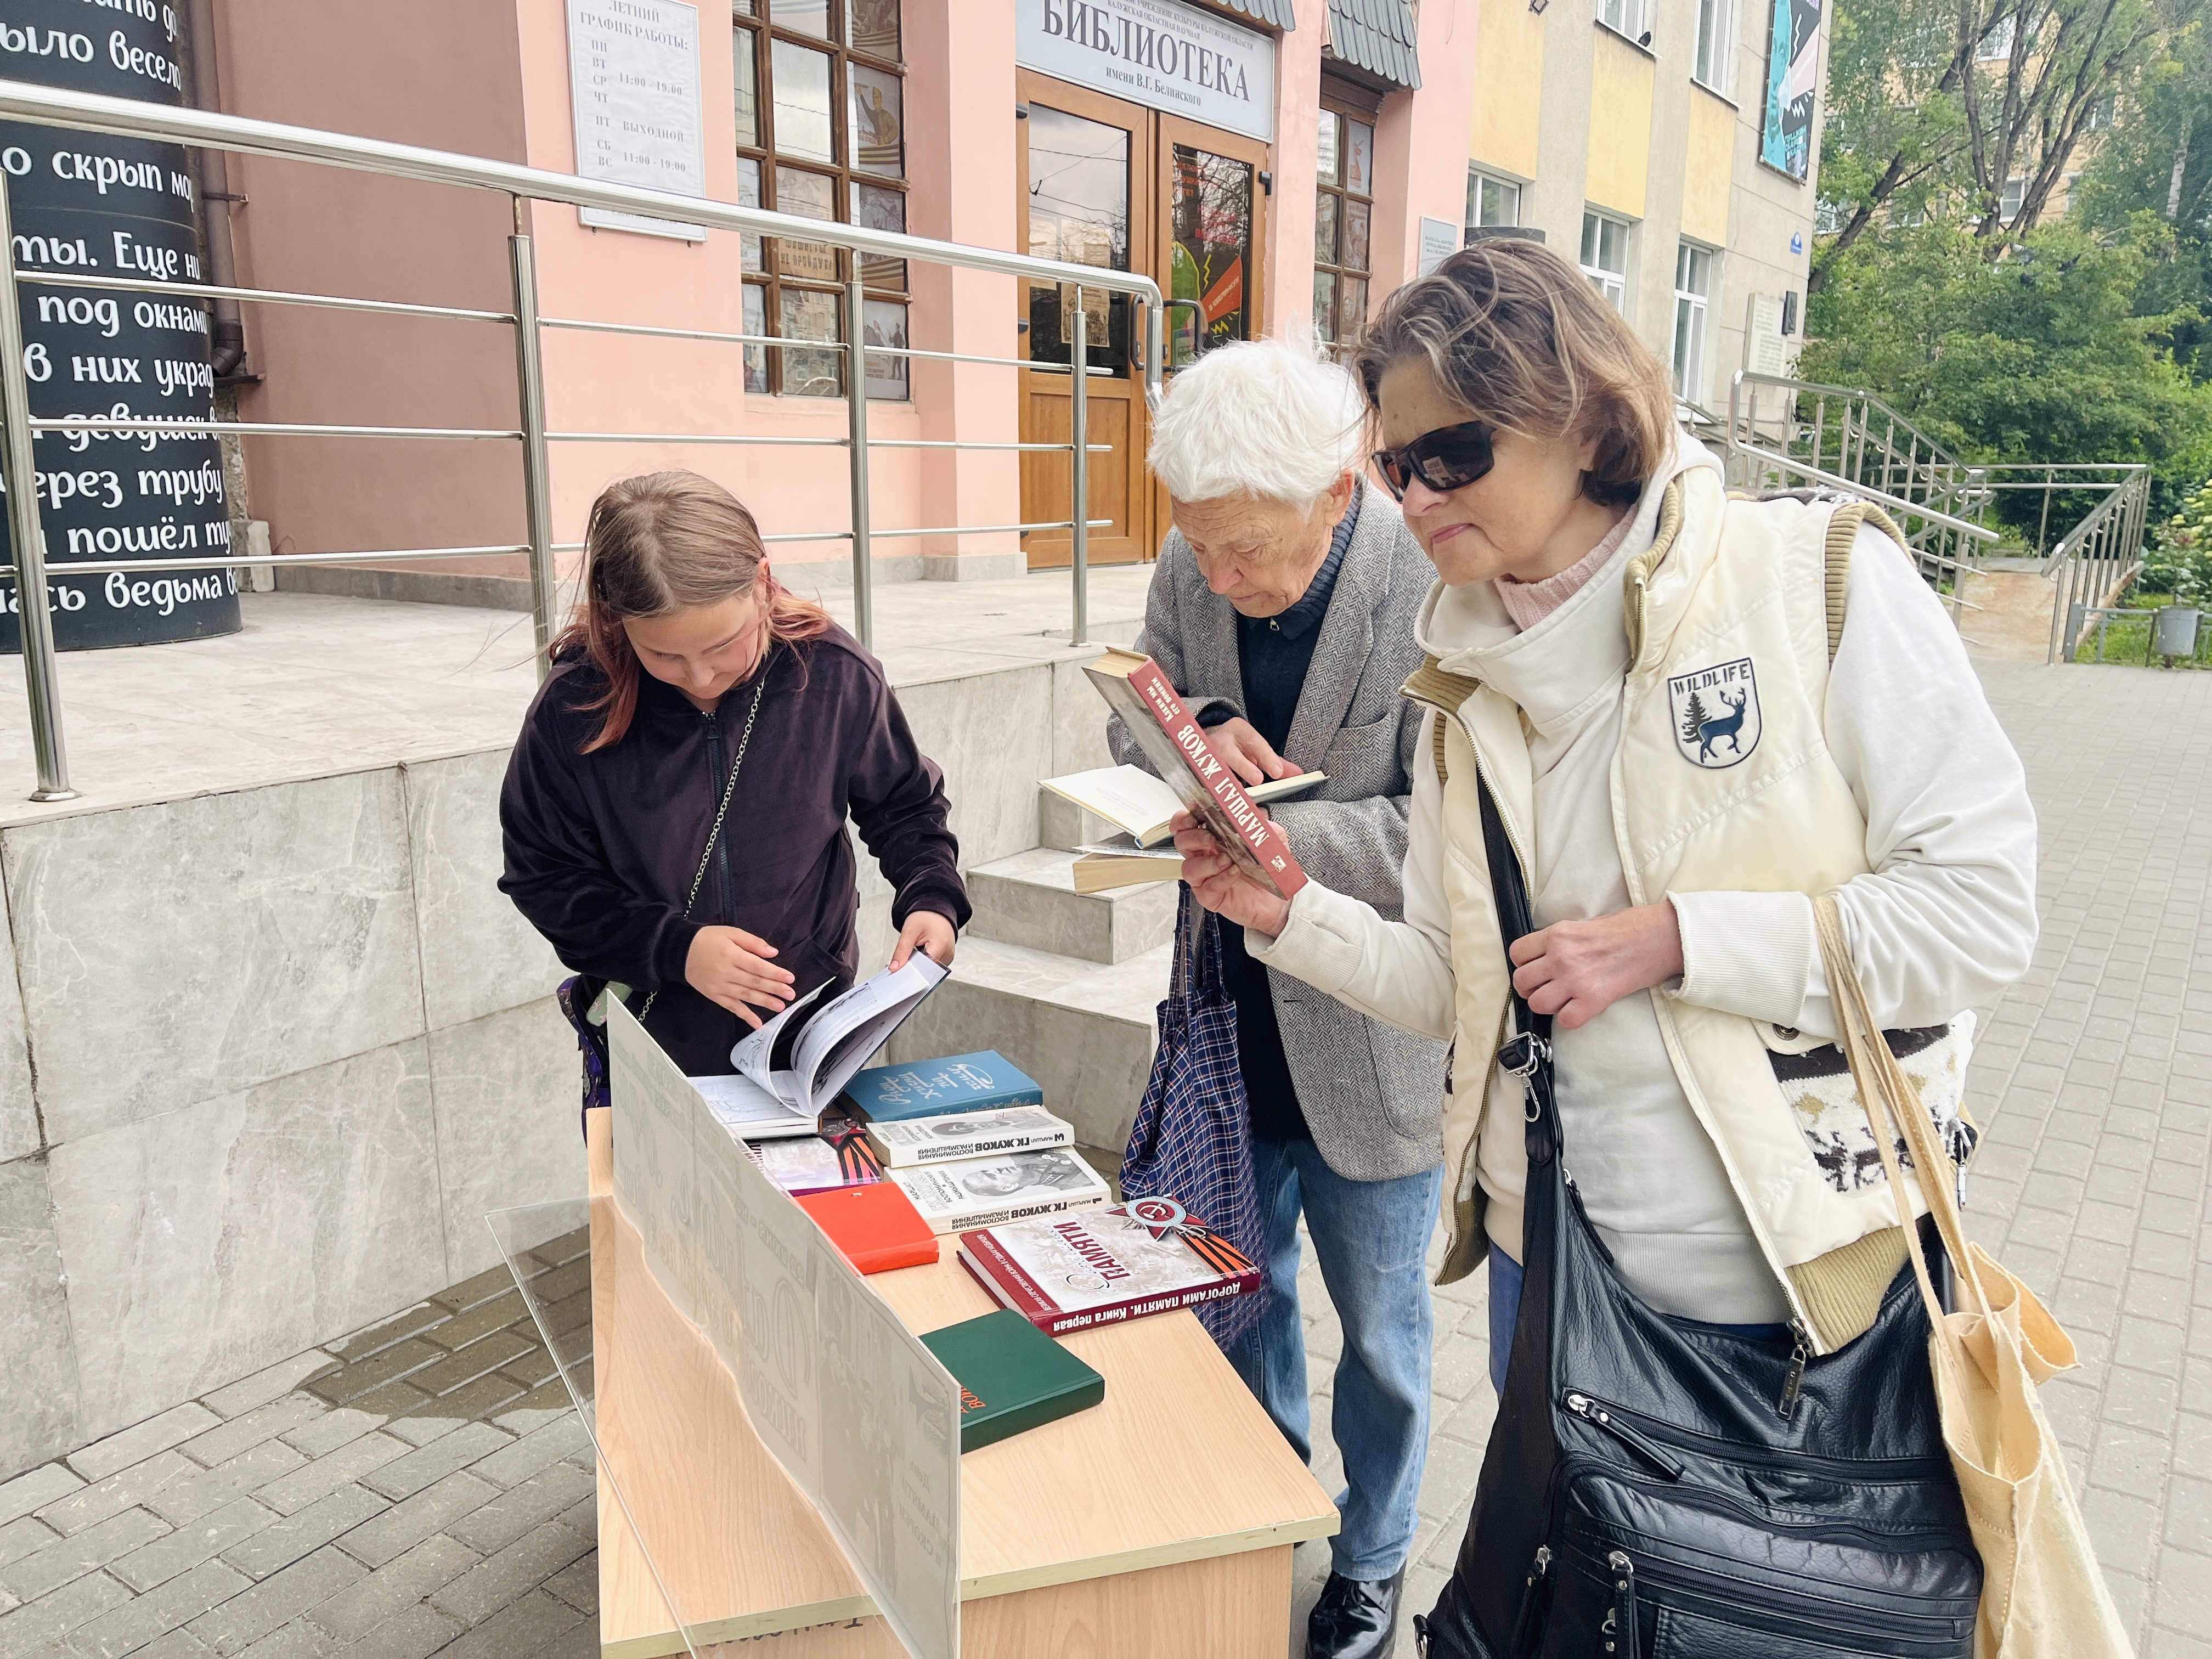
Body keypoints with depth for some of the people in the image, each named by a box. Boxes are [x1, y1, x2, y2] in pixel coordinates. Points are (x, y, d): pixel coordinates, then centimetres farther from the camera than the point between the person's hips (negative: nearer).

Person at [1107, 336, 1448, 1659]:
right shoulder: (1193, 570, -6)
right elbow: (1133, 728, 4)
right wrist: (1192, 742, -18)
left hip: (1372, 1043, -5)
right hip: (1231, 1025, 5)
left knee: (1378, 1331, 18)